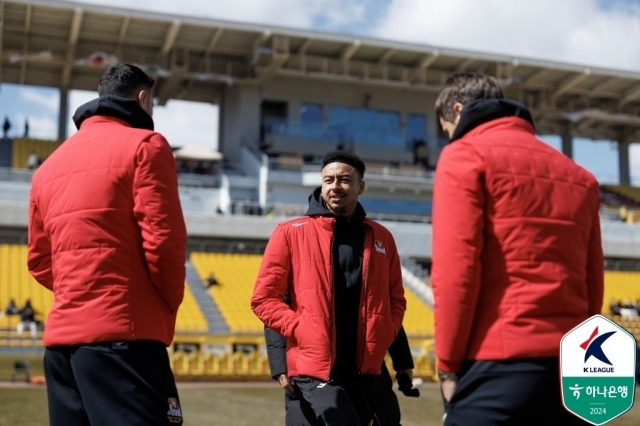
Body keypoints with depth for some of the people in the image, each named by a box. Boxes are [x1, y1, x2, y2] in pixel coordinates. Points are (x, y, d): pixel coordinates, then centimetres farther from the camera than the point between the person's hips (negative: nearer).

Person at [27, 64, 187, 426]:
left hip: (61, 337, 8)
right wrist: (168, 307, 3)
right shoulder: (144, 145, -2)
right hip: (123, 335, -7)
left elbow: (39, 259, 19)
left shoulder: (51, 164, 19)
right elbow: (163, 239, -11)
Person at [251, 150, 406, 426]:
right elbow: (264, 298, -1)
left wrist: (382, 340, 1)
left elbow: (395, 299, 17)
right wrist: (301, 330, -11)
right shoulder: (291, 233, -1)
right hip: (315, 365, -4)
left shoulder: (380, 238, 10)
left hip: (365, 368, 4)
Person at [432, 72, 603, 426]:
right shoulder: (578, 175, 19)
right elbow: (592, 283, 16)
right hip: (573, 369, 7)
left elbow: (455, 269, -11)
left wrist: (448, 364, -4)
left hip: (501, 367, -6)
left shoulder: (465, 154, 0)